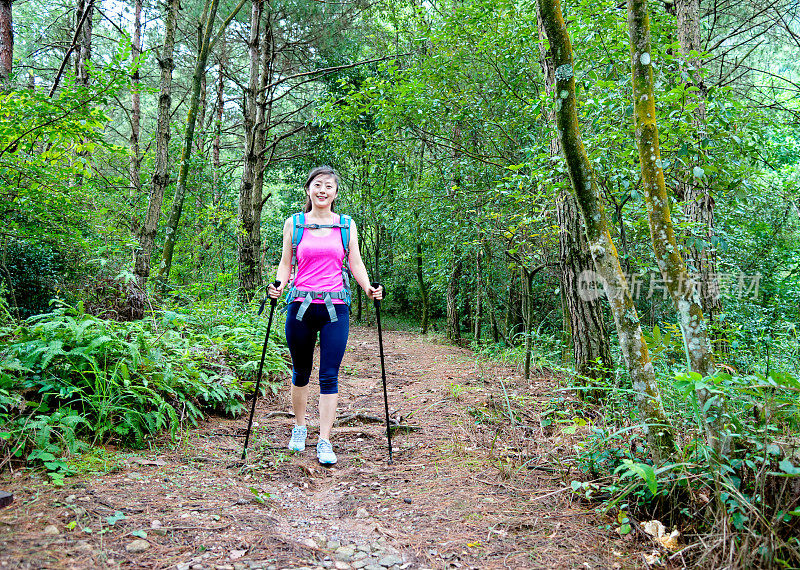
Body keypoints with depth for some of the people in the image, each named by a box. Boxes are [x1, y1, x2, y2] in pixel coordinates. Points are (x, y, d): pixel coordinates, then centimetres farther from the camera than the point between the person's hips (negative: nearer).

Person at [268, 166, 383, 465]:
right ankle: (299, 427, 34)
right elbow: (285, 264, 10)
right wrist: (279, 286, -10)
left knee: (329, 376, -3)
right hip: (300, 306, 1)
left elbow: (356, 264, 9)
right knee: (301, 372, 13)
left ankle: (325, 442, 3)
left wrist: (369, 288, -8)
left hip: (335, 309, -1)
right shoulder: (293, 223, 7)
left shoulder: (347, 225, 8)